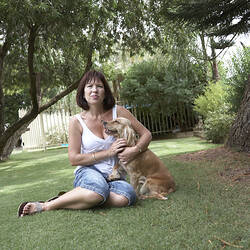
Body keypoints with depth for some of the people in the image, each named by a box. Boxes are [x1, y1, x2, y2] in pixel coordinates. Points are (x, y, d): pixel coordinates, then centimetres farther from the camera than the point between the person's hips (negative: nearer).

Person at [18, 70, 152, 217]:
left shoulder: (118, 112, 1)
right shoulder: (77, 122, -3)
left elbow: (146, 134, 6)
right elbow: (74, 159, -4)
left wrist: (134, 150, -16)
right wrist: (108, 152, -11)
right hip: (88, 172, -2)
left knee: (127, 196, -33)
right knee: (98, 191, -40)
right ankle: (46, 206, -17)